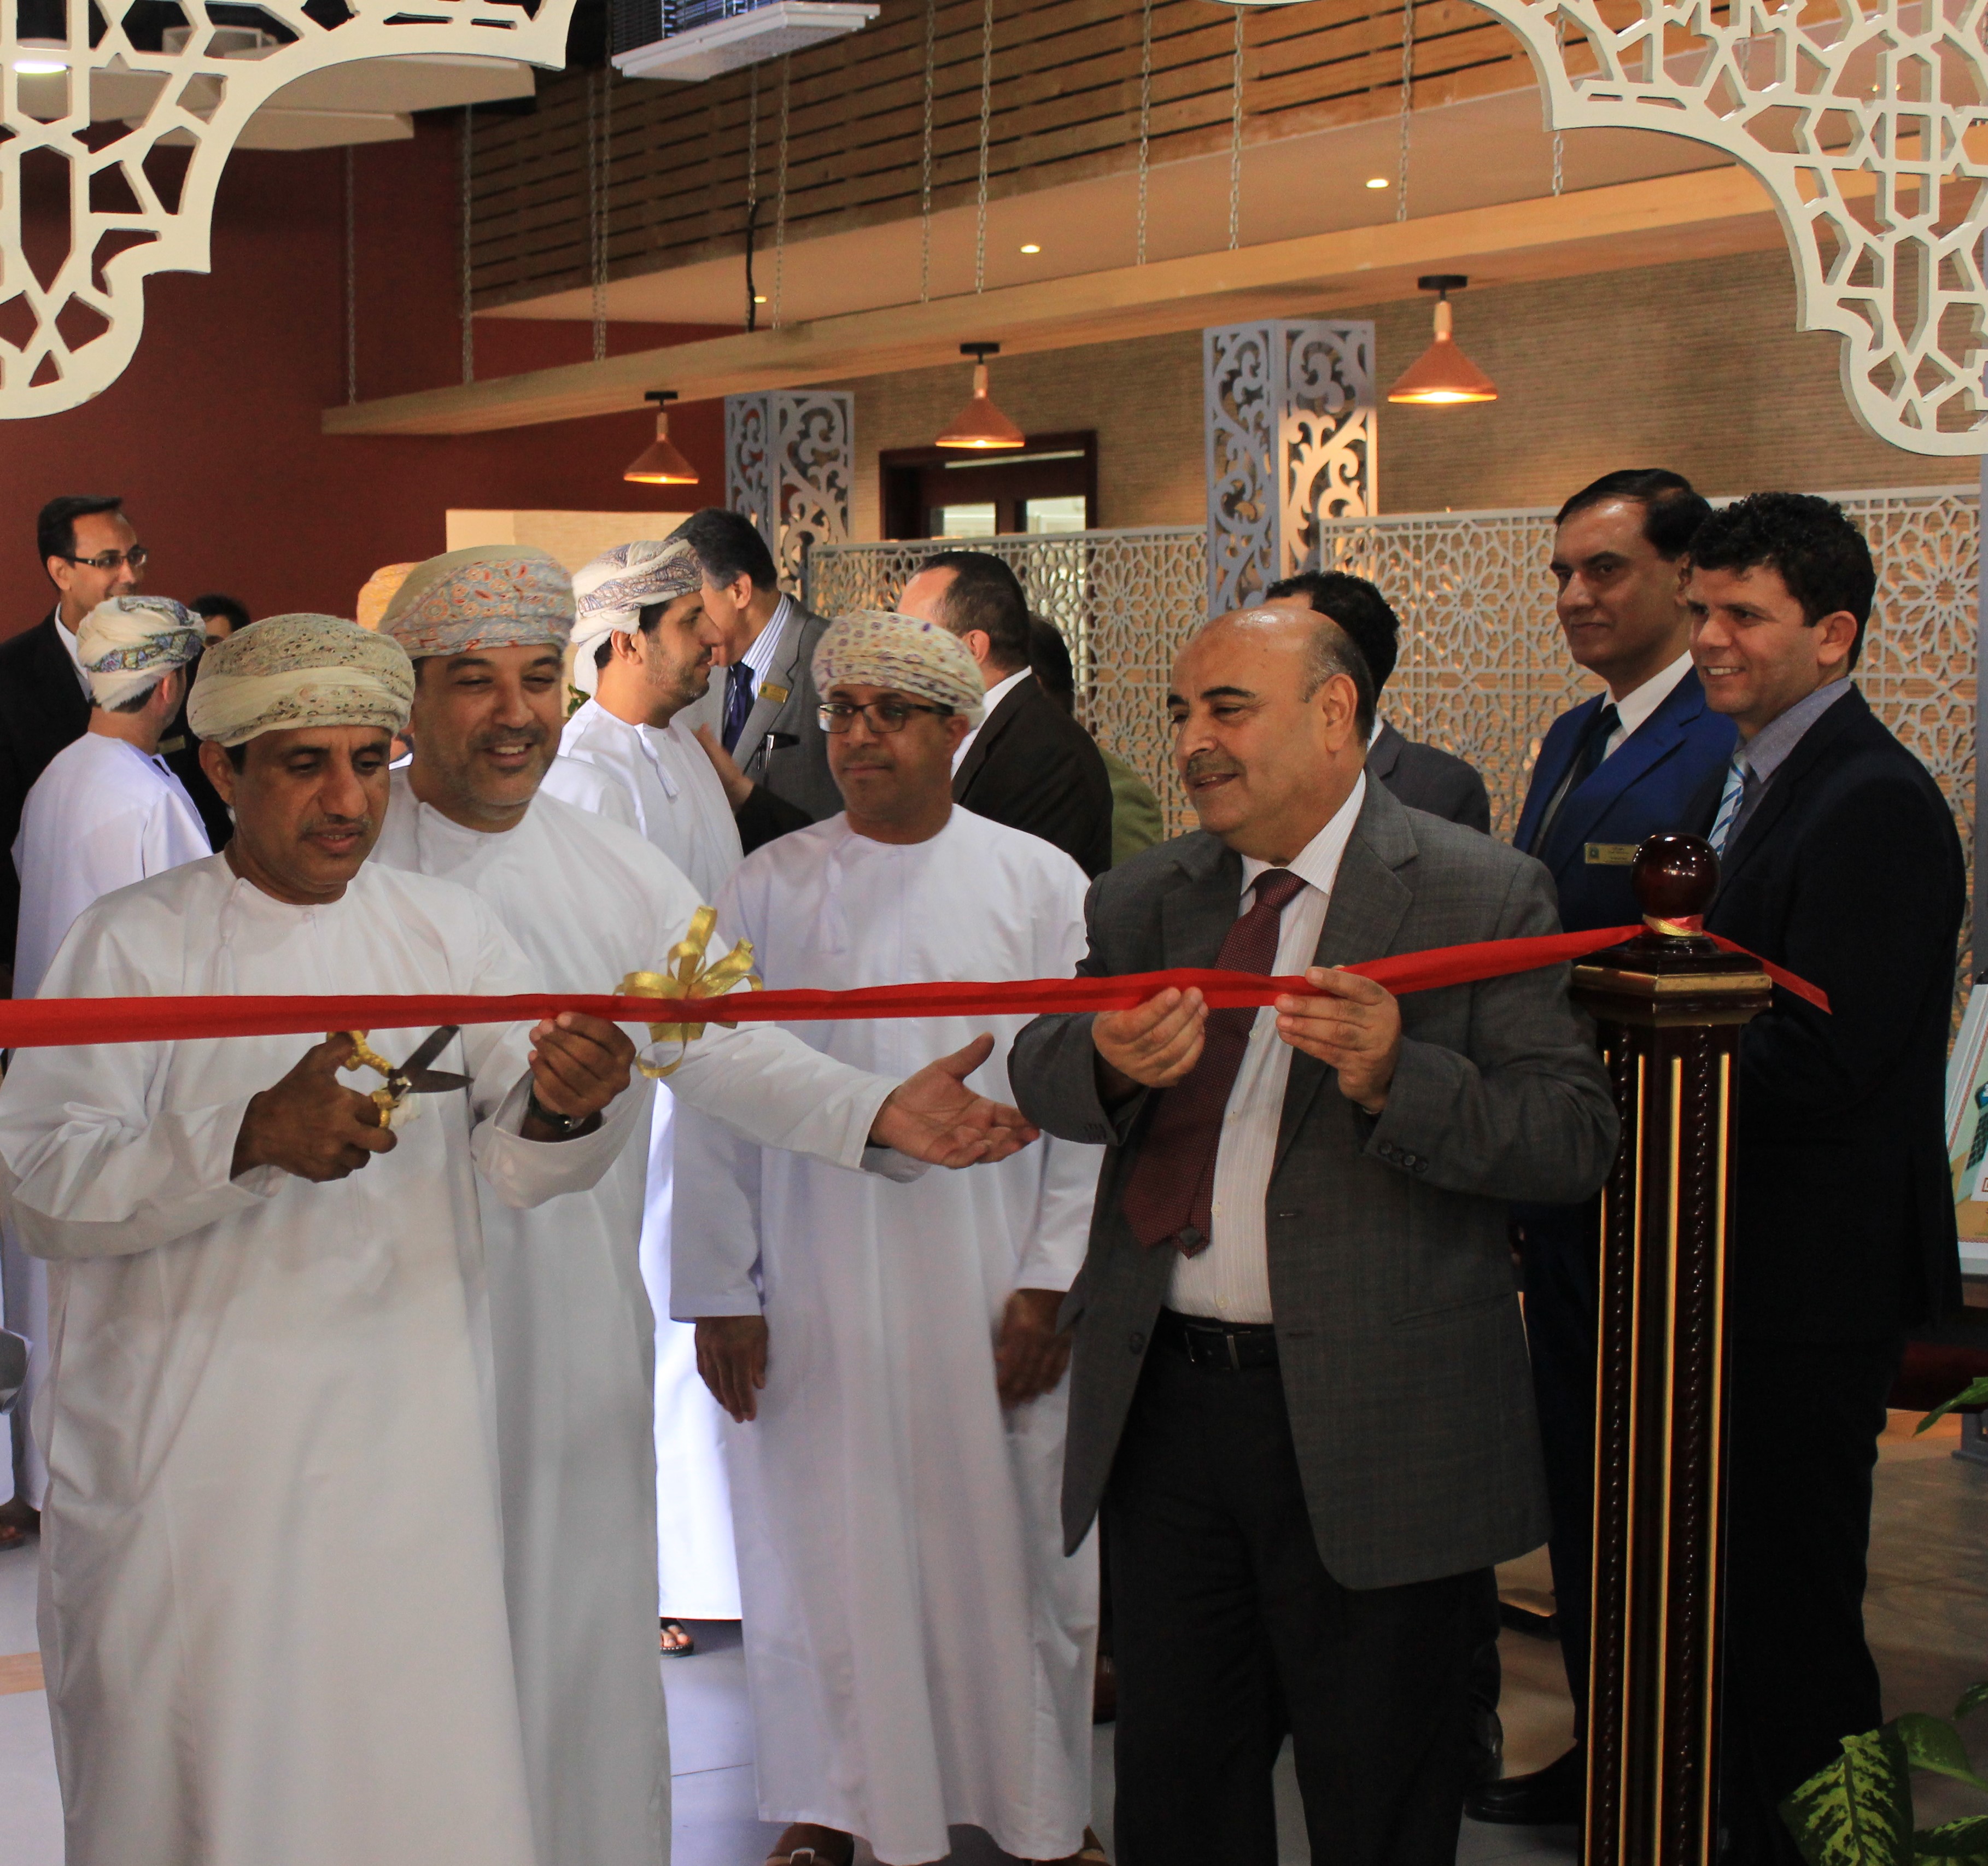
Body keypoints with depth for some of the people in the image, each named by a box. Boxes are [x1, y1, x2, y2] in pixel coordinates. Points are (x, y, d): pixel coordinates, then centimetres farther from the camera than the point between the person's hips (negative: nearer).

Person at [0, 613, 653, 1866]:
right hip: (189, 1455, -2)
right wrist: (251, 1137, -26)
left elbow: (520, 1160, 0)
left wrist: (567, 1110, -25)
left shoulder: (449, 931, 8)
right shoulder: (137, 942, -2)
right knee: (199, 1765, 2)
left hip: (405, 1444, 3)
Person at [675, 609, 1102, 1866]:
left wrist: (1053, 1282, -6)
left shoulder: (1041, 884, 1)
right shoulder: (769, 892, 3)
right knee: (821, 1540, 7)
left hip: (986, 1283, 0)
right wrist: (721, 1295, -1)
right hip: (815, 1293, 1)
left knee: (1008, 1541, 5)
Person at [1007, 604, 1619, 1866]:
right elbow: (1040, 1076, 1)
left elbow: (1576, 1142, -13)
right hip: (1163, 1408, 5)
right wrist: (1112, 1063, -22)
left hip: (1372, 1425, -4)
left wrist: (1399, 1078, -29)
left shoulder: (1484, 895, -7)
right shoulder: (1144, 900, 10)